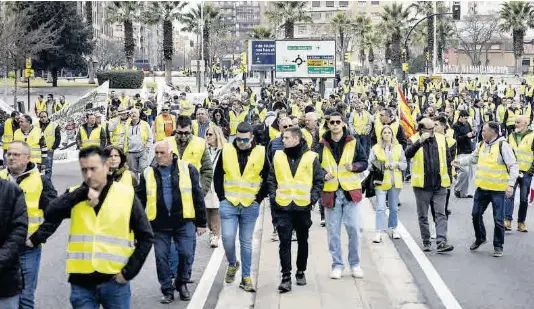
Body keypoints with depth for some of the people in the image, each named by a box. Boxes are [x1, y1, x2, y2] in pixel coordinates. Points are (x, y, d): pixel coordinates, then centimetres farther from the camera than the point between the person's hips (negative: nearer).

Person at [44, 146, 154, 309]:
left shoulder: (126, 194, 0)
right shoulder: (74, 196, 5)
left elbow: (146, 236, 3)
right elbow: (50, 215, -13)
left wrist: (129, 271, -4)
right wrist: (82, 194, -17)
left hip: (114, 281, -1)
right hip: (81, 282, 1)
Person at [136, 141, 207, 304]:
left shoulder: (187, 169, 0)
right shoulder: (148, 173, 5)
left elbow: (197, 197, 2)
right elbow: (140, 199, 9)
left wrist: (201, 222, 2)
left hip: (183, 221, -1)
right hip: (159, 224, 2)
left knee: (186, 254, -1)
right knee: (161, 258, 4)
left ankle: (182, 284, 23)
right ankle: (167, 291, 18)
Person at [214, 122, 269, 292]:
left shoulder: (261, 153, -3)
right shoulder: (226, 151, -1)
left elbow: (268, 179, 6)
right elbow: (218, 176, 8)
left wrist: (259, 199, 2)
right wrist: (222, 197, 2)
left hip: (250, 206, 0)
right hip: (229, 204, 0)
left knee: (246, 242, 6)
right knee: (228, 238, -7)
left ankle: (246, 277, 14)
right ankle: (232, 264, 22)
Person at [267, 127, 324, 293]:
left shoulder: (311, 157, -2)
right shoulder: (278, 157, 4)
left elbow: (319, 180, 2)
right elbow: (271, 180, 10)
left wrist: (313, 198, -8)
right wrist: (273, 197, -2)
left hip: (303, 207, 0)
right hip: (283, 207, 0)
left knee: (303, 241, 13)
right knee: (284, 243, -5)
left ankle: (301, 272, 28)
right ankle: (286, 277, -3)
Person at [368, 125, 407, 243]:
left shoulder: (399, 148, 8)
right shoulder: (375, 148, 1)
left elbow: (405, 164, 7)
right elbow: (370, 164, -3)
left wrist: (396, 164, -11)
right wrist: (380, 165, -21)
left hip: (395, 182, 3)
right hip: (381, 181, -3)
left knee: (394, 207, 14)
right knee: (380, 208, -10)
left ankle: (393, 228, 29)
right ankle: (379, 232, -10)